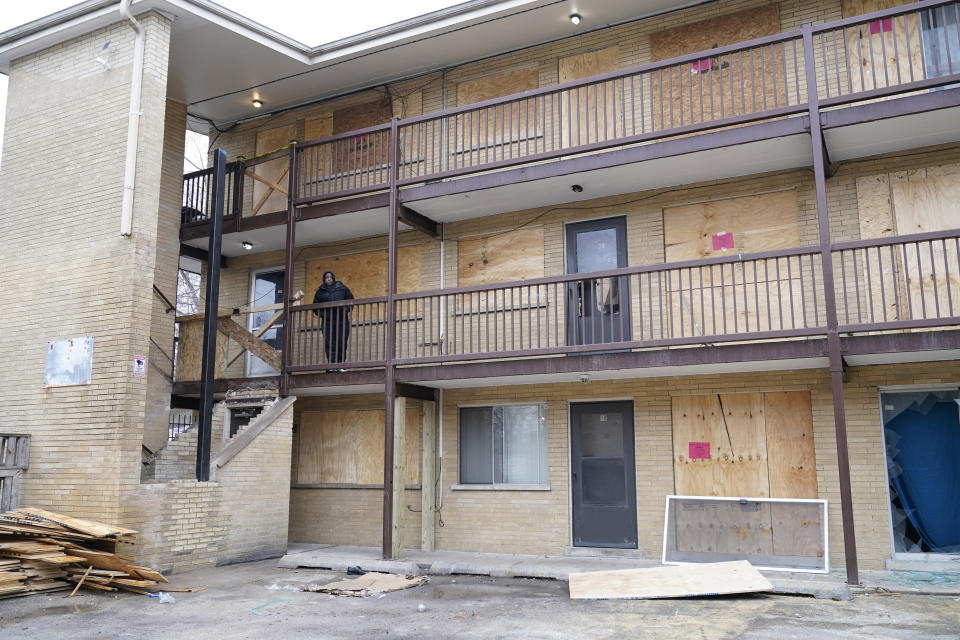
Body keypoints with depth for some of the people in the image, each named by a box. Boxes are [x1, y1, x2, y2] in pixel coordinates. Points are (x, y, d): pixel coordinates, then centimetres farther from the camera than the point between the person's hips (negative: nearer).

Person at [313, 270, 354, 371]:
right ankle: (332, 365, -5)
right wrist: (321, 314, 3)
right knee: (329, 344, -7)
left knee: (342, 343, -3)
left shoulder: (341, 288, 8)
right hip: (327, 321, 1)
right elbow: (315, 305, 19)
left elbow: (350, 299, 16)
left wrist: (347, 310, 1)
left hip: (342, 321, 0)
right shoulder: (320, 291, 11)